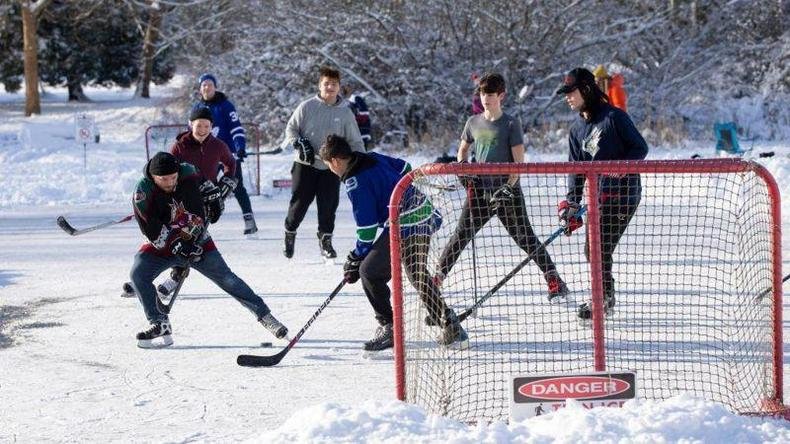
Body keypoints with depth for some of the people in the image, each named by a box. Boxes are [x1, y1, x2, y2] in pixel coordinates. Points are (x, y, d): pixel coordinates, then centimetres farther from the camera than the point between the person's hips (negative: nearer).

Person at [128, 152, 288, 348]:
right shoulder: (143, 194, -24)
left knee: (226, 278, -5)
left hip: (197, 241, 1)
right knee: (138, 273, -23)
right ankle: (160, 326, -17)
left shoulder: (188, 175, -16)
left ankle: (265, 315, 3)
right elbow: (153, 231, -25)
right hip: (162, 245, -1)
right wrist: (177, 245, -29)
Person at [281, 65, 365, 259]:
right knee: (300, 201, 2)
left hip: (331, 167, 2)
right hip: (305, 165, -1)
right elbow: (291, 128, 5)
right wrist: (299, 144, -11)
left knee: (329, 205, 1)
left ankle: (325, 240, 18)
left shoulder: (345, 112, 3)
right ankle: (290, 232, 25)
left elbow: (355, 141, 9)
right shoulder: (307, 107, -3)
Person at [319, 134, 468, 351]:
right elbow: (404, 169, 25)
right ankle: (450, 327, 27)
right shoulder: (374, 158, 9)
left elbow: (367, 227, -14)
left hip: (405, 227, -10)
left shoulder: (355, 183, -15)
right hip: (426, 217, 10)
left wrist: (355, 258, -2)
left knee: (369, 271, -6)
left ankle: (388, 328, -5)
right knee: (418, 275, 23)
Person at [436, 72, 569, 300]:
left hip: (508, 190, -4)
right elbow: (463, 150, 22)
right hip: (480, 189, 4)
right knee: (462, 234, 2)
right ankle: (438, 276, 9)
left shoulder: (511, 124, -5)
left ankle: (554, 279, -1)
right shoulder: (473, 123, 8)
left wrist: (508, 188, -19)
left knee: (525, 237, -4)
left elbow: (519, 162, -8)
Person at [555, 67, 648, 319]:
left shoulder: (613, 117, -10)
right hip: (600, 196, 8)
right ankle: (605, 299, 21)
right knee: (593, 249, 8)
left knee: (600, 248, -11)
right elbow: (575, 169, 8)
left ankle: (602, 300, -3)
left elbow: (640, 148, -9)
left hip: (624, 192, -8)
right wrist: (571, 205, -1)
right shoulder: (577, 130, 12)